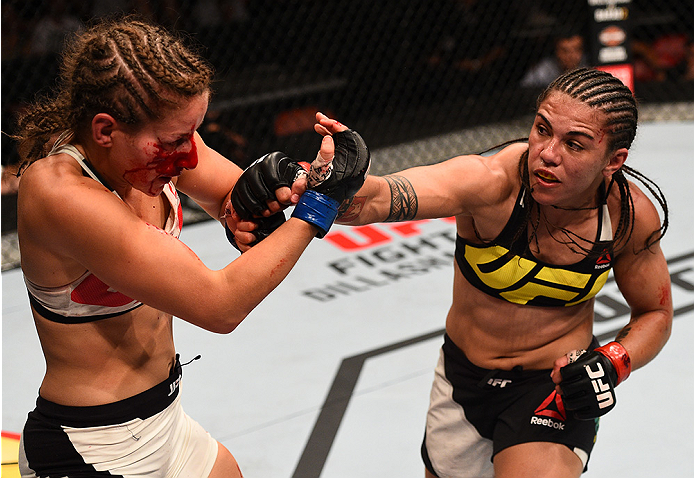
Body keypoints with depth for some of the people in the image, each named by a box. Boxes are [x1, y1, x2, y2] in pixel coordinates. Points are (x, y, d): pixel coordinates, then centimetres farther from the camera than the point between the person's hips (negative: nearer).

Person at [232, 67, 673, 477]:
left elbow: (655, 313, 0)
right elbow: (381, 198, -46)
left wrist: (612, 364, -20)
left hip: (553, 389, -1)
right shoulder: (492, 180, -28)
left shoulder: (630, 216, -20)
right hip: (463, 375, 1)